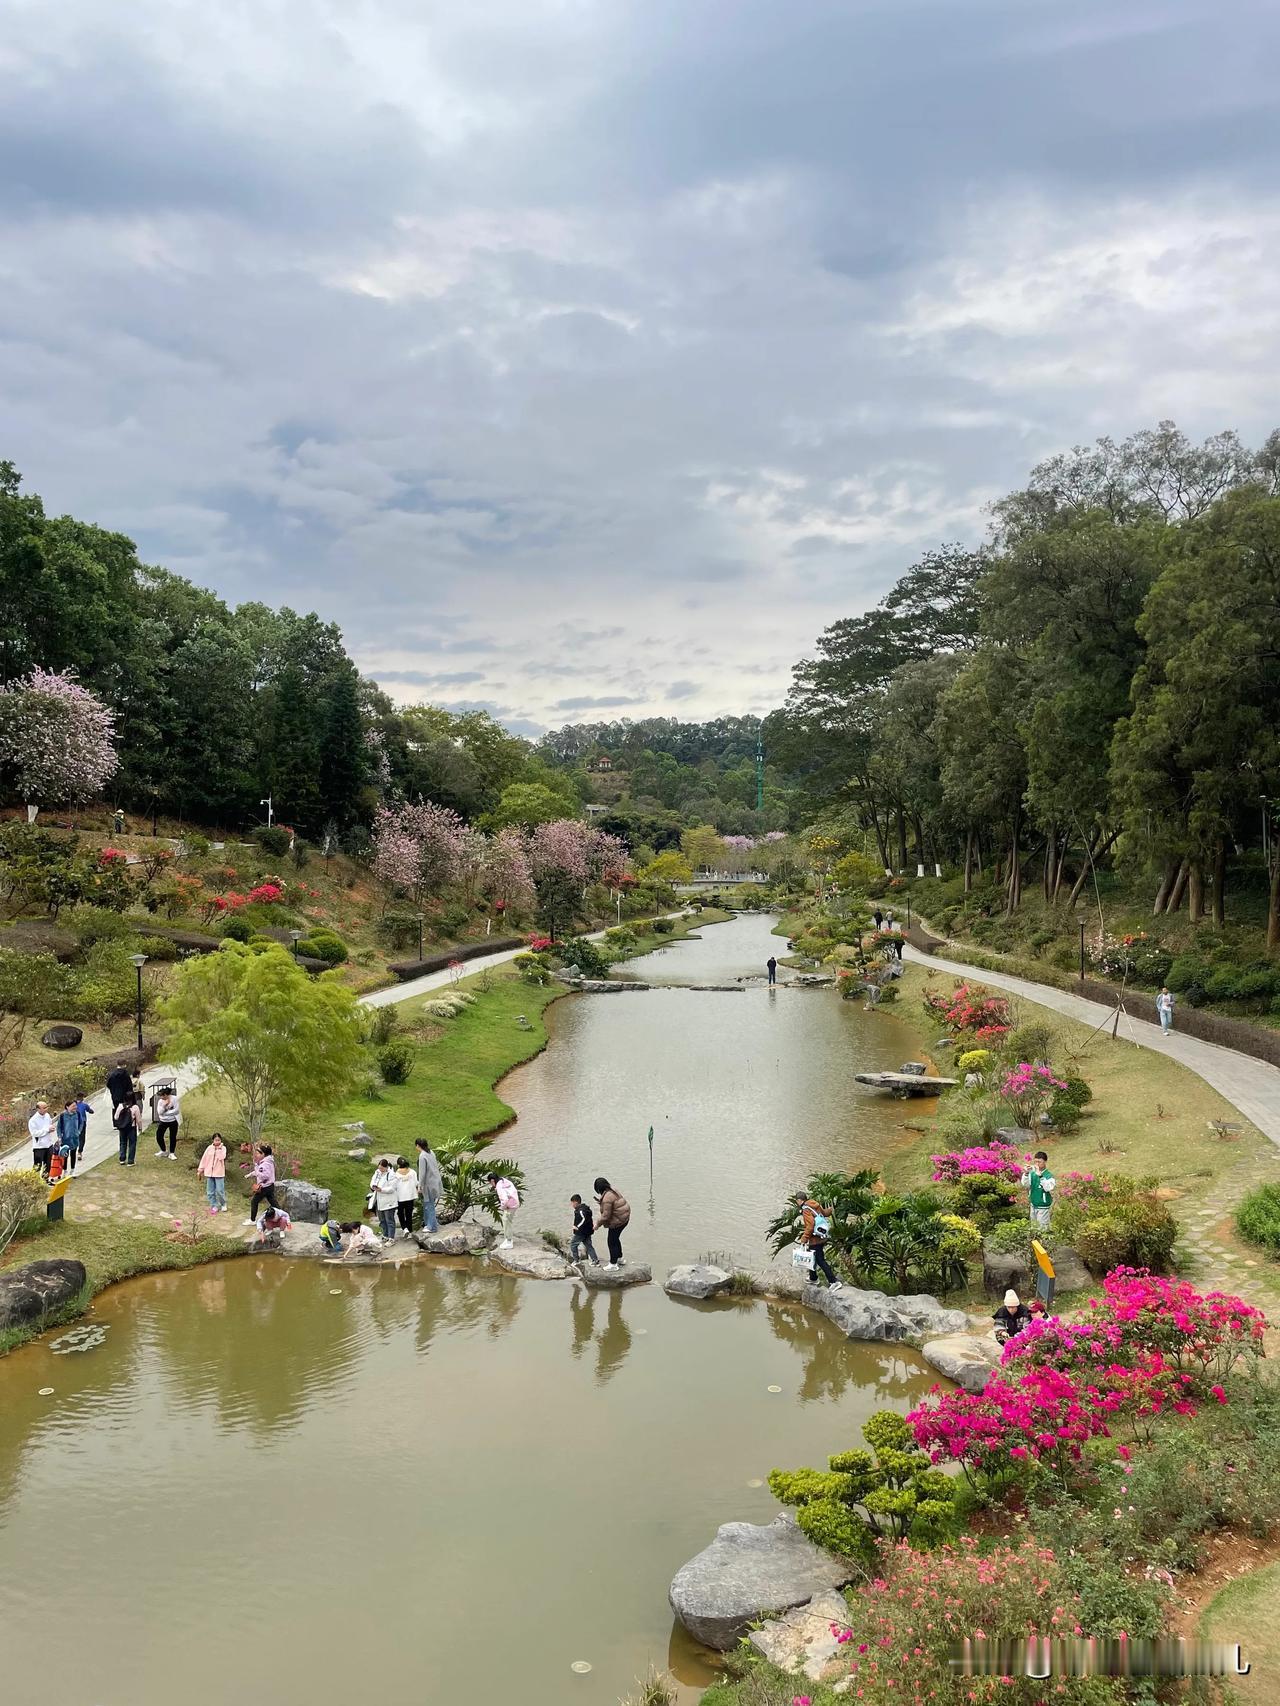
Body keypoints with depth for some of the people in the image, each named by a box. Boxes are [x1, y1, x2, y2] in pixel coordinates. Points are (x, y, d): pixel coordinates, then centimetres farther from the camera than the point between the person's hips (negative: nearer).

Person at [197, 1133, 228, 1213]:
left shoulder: (223, 1148, -4)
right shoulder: (209, 1148, 2)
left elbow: (222, 1157, -19)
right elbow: (204, 1158, 6)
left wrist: (218, 1149, -16)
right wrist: (200, 1169, 5)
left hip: (219, 1173, -3)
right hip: (209, 1172, 3)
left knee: (220, 1190, -4)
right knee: (210, 1191, 7)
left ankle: (223, 1204, 18)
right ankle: (214, 1206, 20)